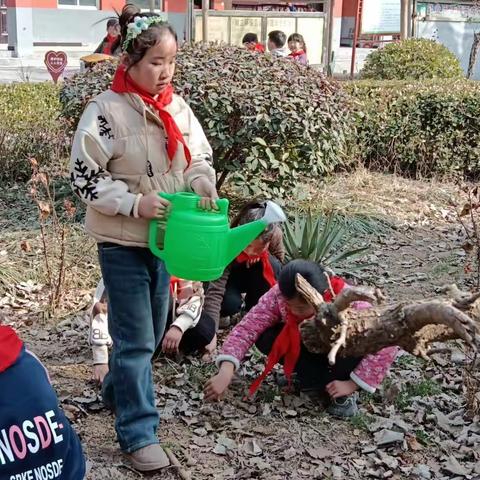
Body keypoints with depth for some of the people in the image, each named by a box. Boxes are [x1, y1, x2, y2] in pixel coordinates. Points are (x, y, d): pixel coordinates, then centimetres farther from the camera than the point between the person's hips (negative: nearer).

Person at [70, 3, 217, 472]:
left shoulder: (177, 107, 2)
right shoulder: (105, 110, -15)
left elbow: (199, 156, 11)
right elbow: (84, 178, -14)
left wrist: (201, 184, -11)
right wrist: (135, 204, -24)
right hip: (122, 241, -6)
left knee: (152, 329, 19)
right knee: (136, 338, -2)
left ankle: (117, 389, 43)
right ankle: (138, 432, 10)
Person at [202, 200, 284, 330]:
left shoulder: (275, 234, -31)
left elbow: (279, 259, -7)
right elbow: (215, 292, -44)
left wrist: (262, 255, -31)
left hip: (255, 278, 3)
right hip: (230, 277, -3)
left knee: (272, 265, -30)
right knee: (230, 303, -34)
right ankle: (222, 313, 5)